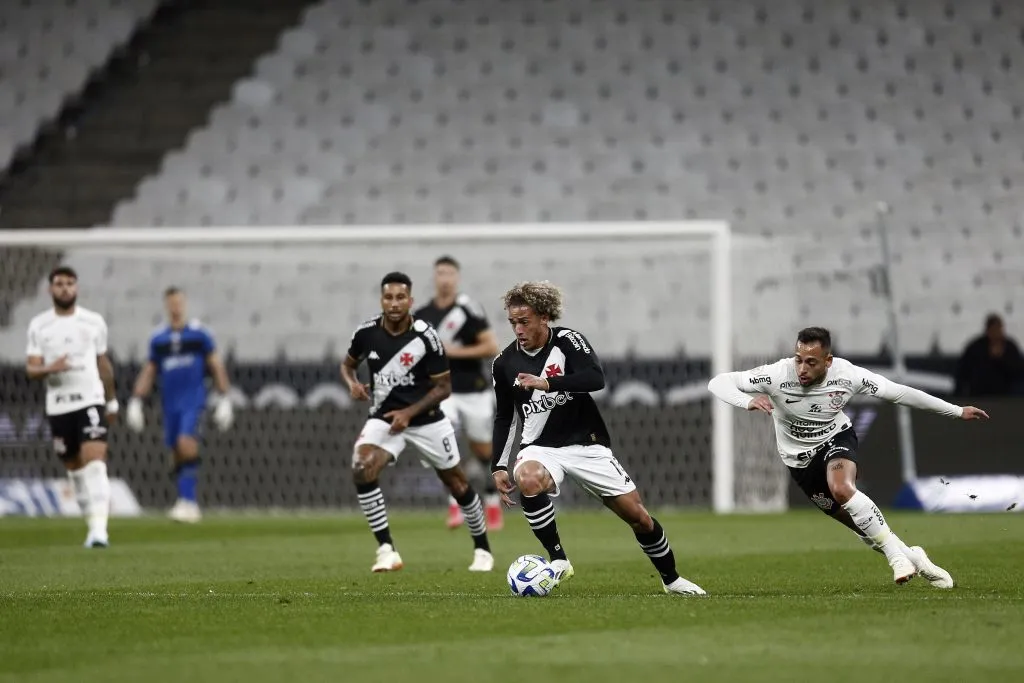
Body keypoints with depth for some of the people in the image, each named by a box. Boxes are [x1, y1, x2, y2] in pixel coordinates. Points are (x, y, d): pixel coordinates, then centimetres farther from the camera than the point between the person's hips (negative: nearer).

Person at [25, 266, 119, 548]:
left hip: (91, 400, -2)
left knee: (95, 462, -17)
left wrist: (112, 402, 21)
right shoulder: (39, 325, 3)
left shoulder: (94, 322, 5)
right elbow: (31, 369, 0)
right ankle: (92, 523, 23)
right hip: (58, 405, 2)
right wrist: (49, 369, -23)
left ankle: (99, 529, -25)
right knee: (75, 468, 10)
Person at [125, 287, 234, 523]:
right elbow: (149, 372, 17)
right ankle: (190, 507, 11)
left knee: (186, 443, -22)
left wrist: (224, 399, 1)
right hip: (170, 403, 4)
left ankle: (187, 500, -22)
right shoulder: (158, 339, 11)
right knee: (177, 454, 3)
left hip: (193, 399, -4)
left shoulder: (199, 333, 1)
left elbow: (216, 366, 4)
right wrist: (136, 401, 9)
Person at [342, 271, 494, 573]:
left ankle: (482, 548, 33)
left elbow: (443, 387, -10)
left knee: (457, 483, 10)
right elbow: (348, 364, 11)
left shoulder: (426, 336, -17)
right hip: (384, 418, 1)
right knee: (362, 471, -25)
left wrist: (409, 412, -20)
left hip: (427, 420, -1)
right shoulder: (366, 333, -9)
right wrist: (352, 384, -12)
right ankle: (386, 551, -20)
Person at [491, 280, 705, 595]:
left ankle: (671, 578, 23)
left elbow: (596, 378, -27)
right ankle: (558, 560, -23)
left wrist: (547, 383, -36)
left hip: (587, 445, -1)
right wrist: (499, 466, 3)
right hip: (541, 447, 1)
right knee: (527, 479, -36)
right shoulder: (504, 363, -1)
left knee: (637, 515, 0)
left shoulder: (567, 341, -10)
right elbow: (504, 418, 11)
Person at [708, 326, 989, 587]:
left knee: (841, 488, -34)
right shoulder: (778, 375, -28)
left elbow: (900, 393, -12)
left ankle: (896, 554, -23)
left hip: (837, 440, -1)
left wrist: (957, 411, -7)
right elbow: (718, 382, -29)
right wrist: (748, 401, -51)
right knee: (859, 523, 1)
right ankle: (913, 559, 22)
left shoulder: (847, 375, -23)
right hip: (801, 459, 1)